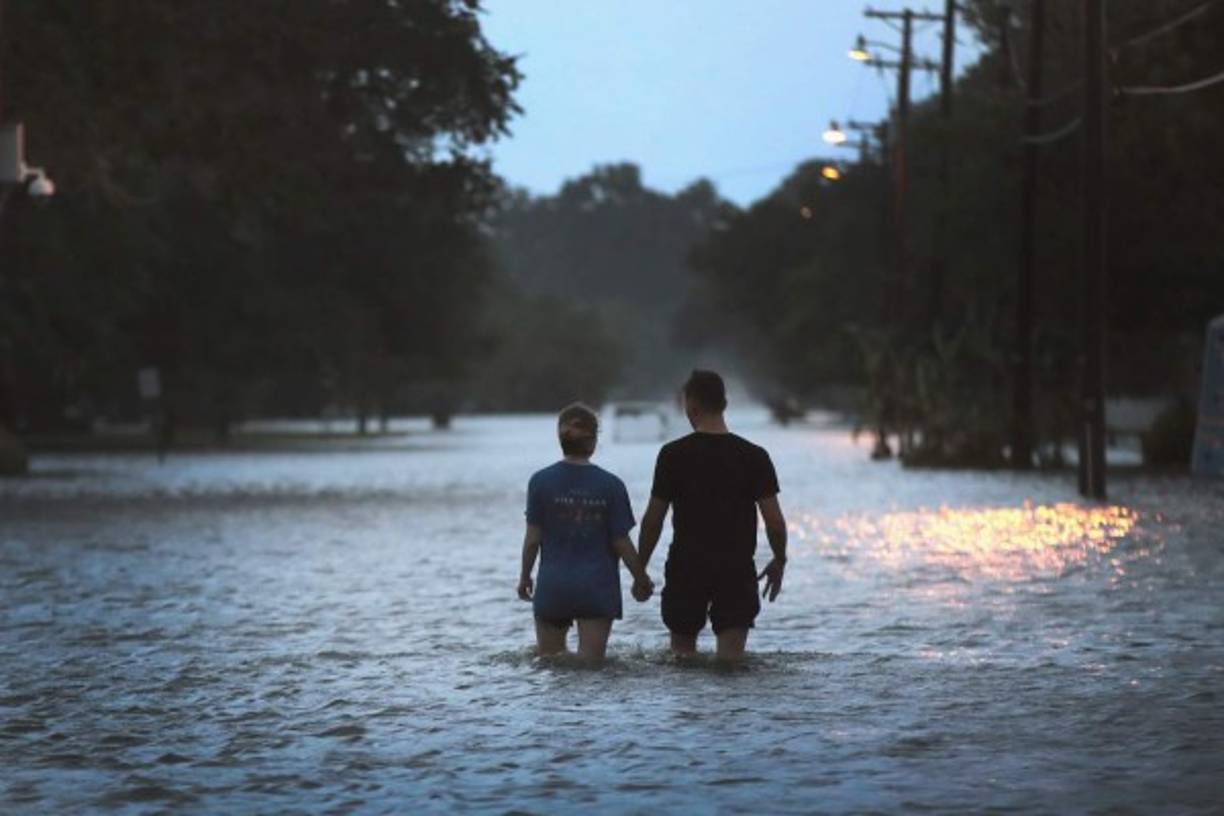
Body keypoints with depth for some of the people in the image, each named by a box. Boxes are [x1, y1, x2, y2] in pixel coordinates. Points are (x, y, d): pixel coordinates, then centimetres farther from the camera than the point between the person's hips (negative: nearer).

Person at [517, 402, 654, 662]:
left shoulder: (541, 482, -5)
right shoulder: (611, 485, -5)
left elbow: (533, 538, -2)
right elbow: (621, 543, -2)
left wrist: (525, 577, 14)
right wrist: (641, 580, 13)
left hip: (553, 587, 0)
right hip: (598, 589, 0)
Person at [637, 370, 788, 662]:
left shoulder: (673, 455, -6)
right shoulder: (754, 456, -2)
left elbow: (653, 520, -3)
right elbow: (774, 520, -2)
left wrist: (640, 569, 9)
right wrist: (779, 561, 15)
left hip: (686, 567, 0)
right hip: (737, 569, 1)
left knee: (682, 651, 14)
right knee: (732, 657, 0)